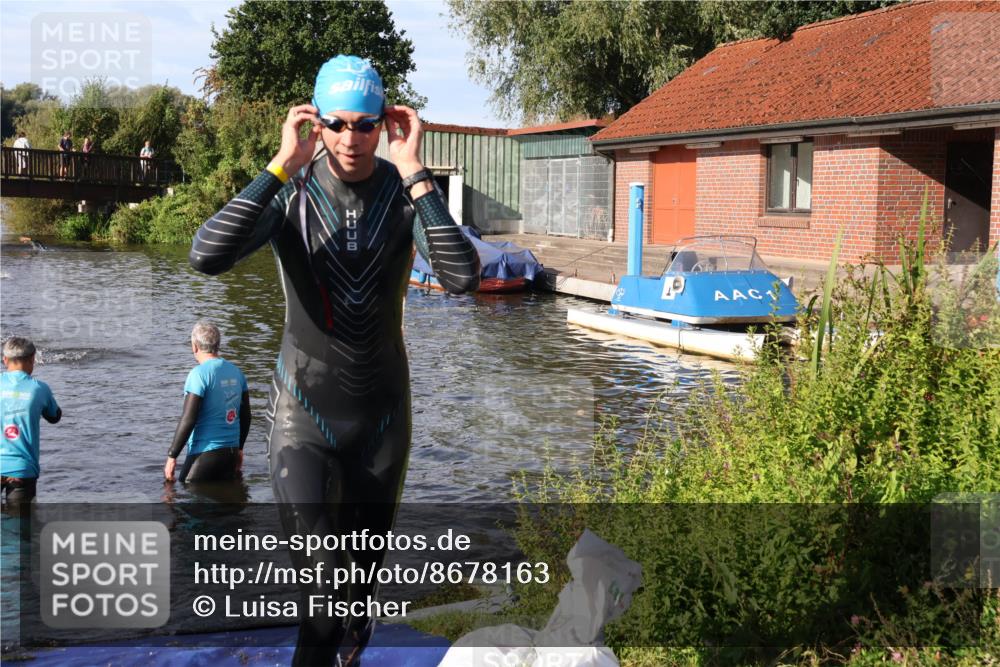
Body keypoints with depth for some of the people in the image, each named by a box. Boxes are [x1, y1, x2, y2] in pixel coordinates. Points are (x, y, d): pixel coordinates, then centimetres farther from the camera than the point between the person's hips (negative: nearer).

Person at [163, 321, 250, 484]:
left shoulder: (199, 374, -14)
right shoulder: (236, 372, 8)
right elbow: (246, 415, 14)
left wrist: (171, 456, -10)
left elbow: (188, 420, -17)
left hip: (205, 452, -7)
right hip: (231, 451, 7)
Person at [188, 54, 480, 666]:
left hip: (383, 411, 2)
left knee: (364, 570, 18)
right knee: (322, 579, -14)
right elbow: (207, 257, -28)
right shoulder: (291, 192, -12)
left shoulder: (406, 193, -9)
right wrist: (282, 166, -28)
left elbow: (463, 278, -26)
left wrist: (415, 174, -28)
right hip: (305, 414, -2)